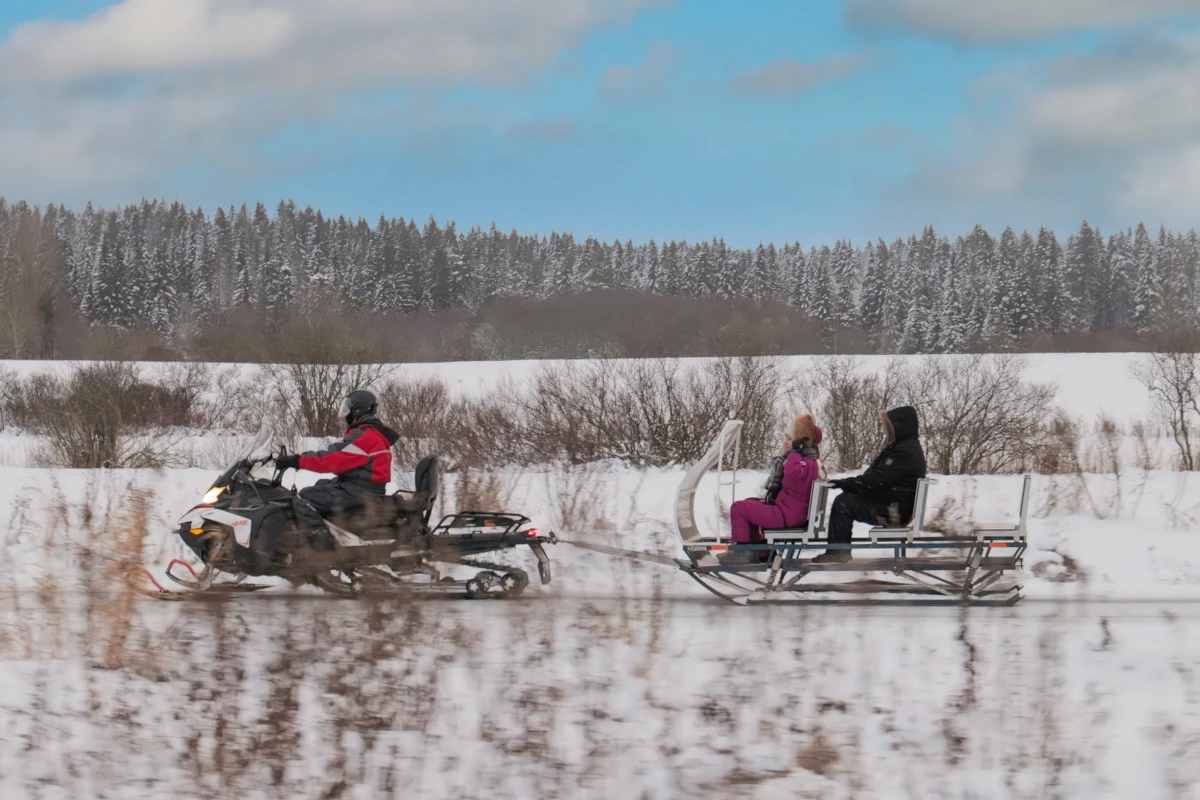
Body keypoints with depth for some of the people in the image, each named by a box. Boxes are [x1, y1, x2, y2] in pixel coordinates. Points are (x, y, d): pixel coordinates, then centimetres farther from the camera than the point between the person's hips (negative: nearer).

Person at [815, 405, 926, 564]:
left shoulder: (904, 452, -20)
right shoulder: (907, 447, 15)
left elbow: (874, 480, -22)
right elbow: (876, 476, 16)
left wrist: (843, 483, -13)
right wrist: (847, 483, 5)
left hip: (894, 510, -11)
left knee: (843, 503, -16)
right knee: (846, 499, 10)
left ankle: (837, 551, -8)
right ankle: (839, 549, 6)